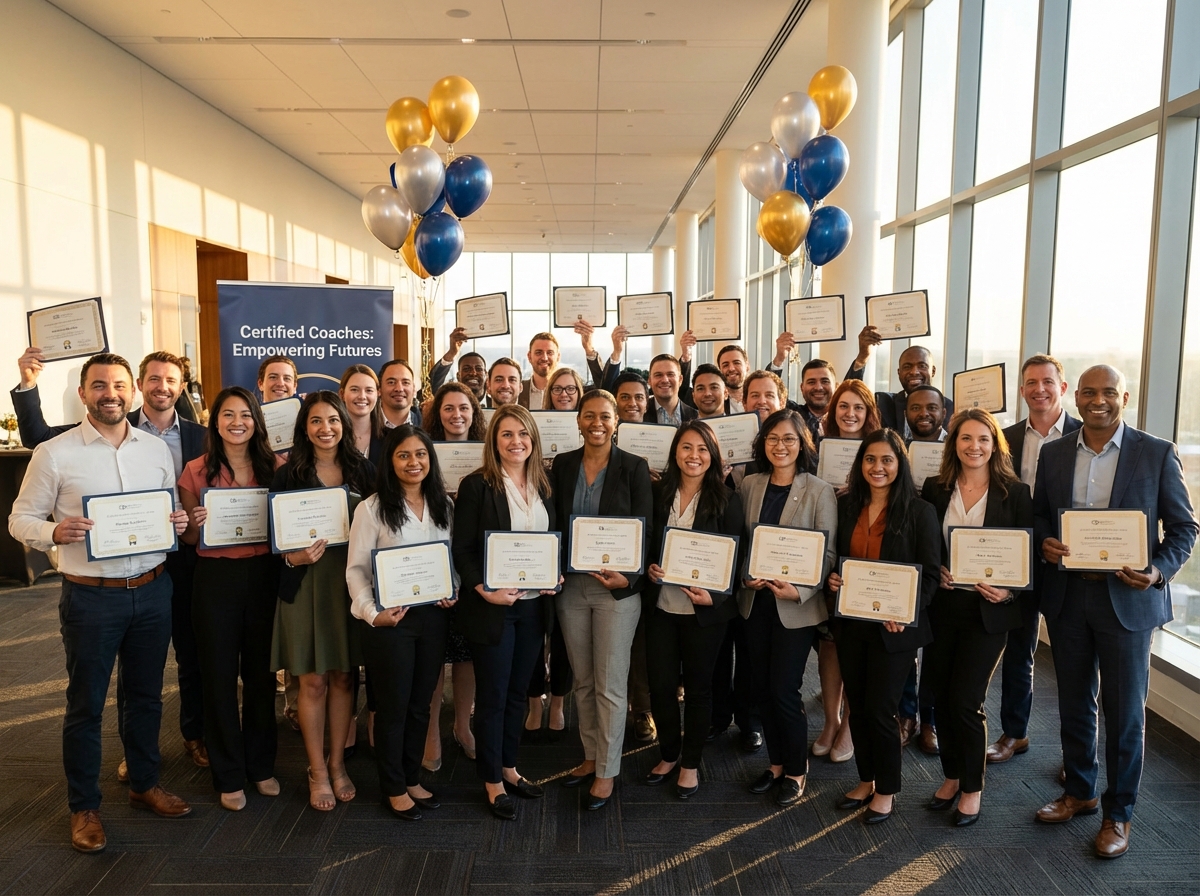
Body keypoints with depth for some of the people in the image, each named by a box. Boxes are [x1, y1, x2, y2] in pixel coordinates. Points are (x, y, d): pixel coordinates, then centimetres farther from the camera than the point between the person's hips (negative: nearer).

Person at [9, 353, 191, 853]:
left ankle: (144, 784, 35)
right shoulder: (55, 454, -6)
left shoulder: (157, 449, 4)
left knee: (146, 695, 17)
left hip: (153, 590, 4)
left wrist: (178, 523, -9)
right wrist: (54, 532, -23)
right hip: (91, 596, -3)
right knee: (86, 704, 9)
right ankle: (84, 807, 26)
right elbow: (20, 519, -2)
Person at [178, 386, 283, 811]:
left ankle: (261, 765, 29)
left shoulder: (273, 468, 3)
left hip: (263, 575, 1)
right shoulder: (197, 471, -1)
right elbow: (188, 538, 4)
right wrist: (196, 524, -17)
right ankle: (229, 775, 23)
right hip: (216, 579, -1)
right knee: (220, 676, 7)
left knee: (261, 672, 11)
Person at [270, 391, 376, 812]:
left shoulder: (362, 471, 3)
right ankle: (317, 771, 21)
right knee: (313, 680, 5)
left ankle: (337, 763, 27)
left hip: (351, 580, 2)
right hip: (306, 582, -2)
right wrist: (293, 557, -20)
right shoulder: (288, 474, -3)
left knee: (343, 677, 11)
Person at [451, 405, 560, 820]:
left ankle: (508, 766, 33)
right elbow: (462, 550, -10)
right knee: (492, 695, 6)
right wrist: (484, 591, -20)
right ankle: (492, 781, 22)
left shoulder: (543, 486, 7)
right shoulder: (477, 486, -10)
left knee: (518, 691, 17)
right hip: (491, 606, -5)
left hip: (534, 604, 5)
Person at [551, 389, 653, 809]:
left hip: (617, 588, -4)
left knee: (610, 685, 4)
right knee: (582, 681, 15)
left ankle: (607, 772, 19)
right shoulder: (562, 465, 4)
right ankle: (590, 757, 33)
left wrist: (627, 577, -21)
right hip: (571, 586, 4)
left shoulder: (634, 468, -6)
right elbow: (553, 524, 7)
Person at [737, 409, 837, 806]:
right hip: (755, 601, 4)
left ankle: (796, 770, 20)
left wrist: (800, 591, -21)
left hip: (796, 606, -4)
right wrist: (746, 577, -8)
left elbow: (828, 553, -9)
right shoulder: (749, 485, 4)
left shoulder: (820, 491, -7)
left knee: (784, 689, -2)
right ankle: (776, 763, 30)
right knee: (761, 687, 11)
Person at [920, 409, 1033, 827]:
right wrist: (934, 573, -11)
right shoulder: (935, 490, 2)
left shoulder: (1015, 493, -4)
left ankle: (972, 787, 19)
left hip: (987, 610, -3)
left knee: (965, 702, -3)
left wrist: (1009, 591, -17)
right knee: (942, 697, 11)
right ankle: (952, 775, 32)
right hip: (941, 607, 3)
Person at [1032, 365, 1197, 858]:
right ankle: (1079, 791, 34)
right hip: (1067, 596, 3)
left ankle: (1118, 813, 23)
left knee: (1125, 711, 7)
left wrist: (1159, 571, -17)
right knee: (1074, 703, 16)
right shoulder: (1053, 454, 4)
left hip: (1126, 598, -3)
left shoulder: (1158, 454, -4)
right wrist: (1045, 543, -11)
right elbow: (1039, 515, 11)